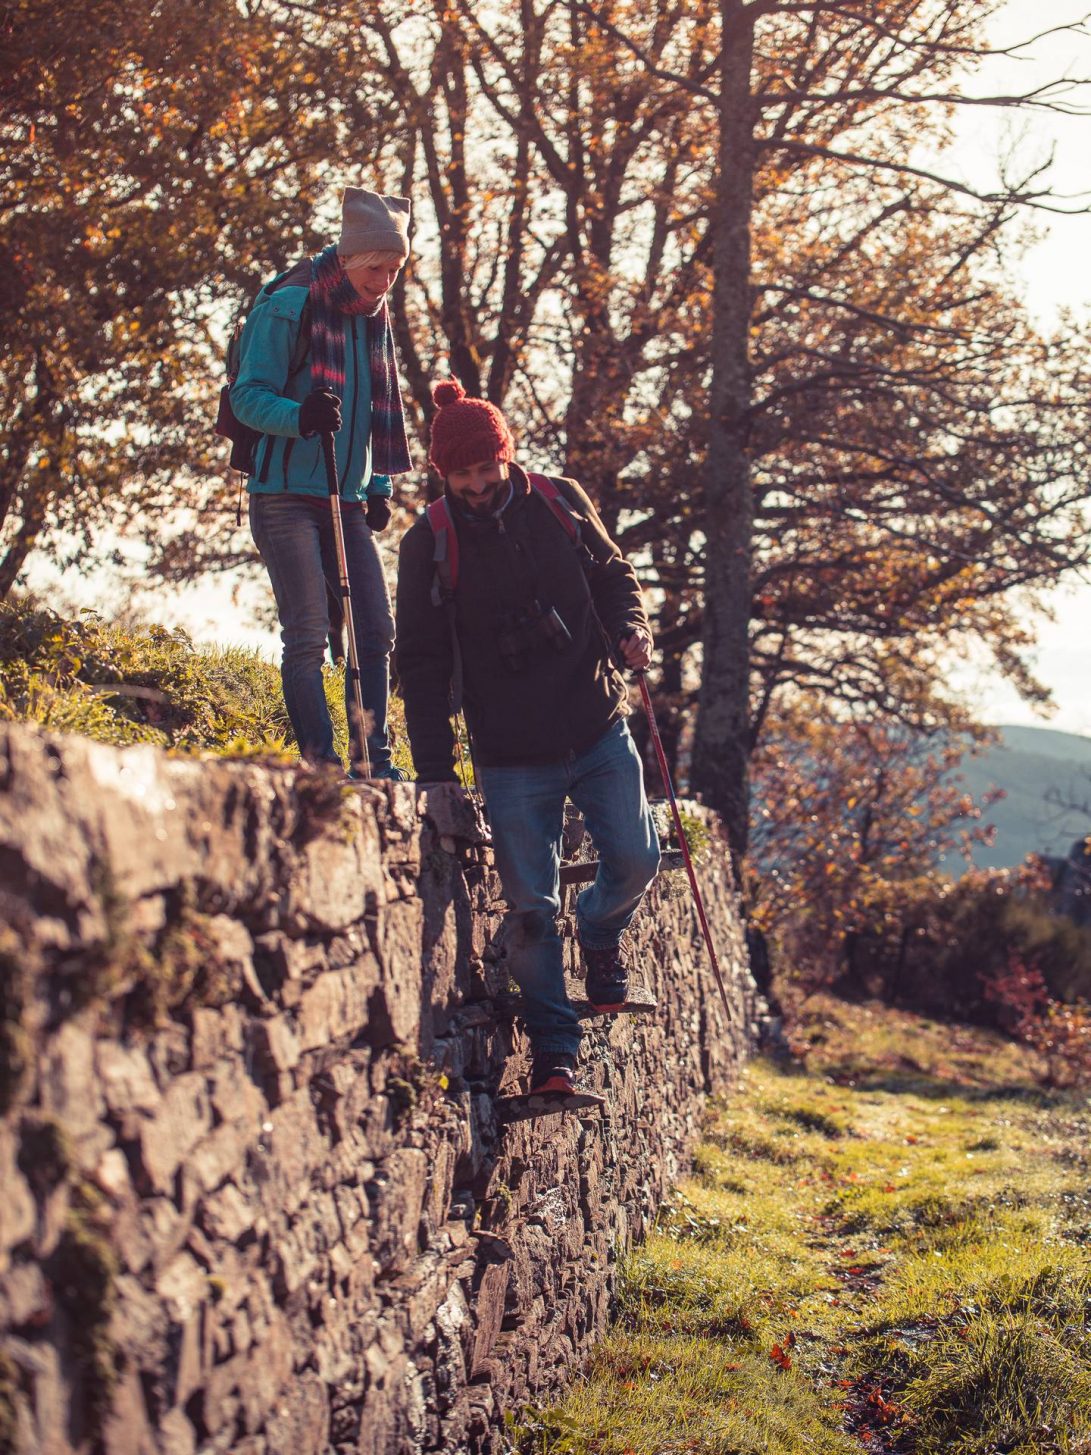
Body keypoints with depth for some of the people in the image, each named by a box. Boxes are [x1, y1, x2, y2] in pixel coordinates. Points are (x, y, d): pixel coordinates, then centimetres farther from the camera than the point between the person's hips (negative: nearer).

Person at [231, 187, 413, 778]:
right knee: (308, 635, -10)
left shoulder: (374, 317, 15)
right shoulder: (288, 307, -7)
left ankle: (373, 762, 7)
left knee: (375, 631, 1)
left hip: (348, 500, 7)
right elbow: (247, 396, -11)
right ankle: (322, 765, -7)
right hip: (287, 496, -7)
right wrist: (300, 415, -30)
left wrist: (378, 486, 15)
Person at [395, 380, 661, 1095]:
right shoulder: (430, 544, -4)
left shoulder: (560, 502, 1)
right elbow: (423, 665, -1)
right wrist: (436, 769, -6)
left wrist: (631, 626, -8)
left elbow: (612, 573, 15)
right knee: (530, 908, -2)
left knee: (636, 858, -4)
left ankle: (600, 936, 31)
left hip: (599, 729, 2)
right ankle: (553, 1051, 10)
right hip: (511, 758, -2)